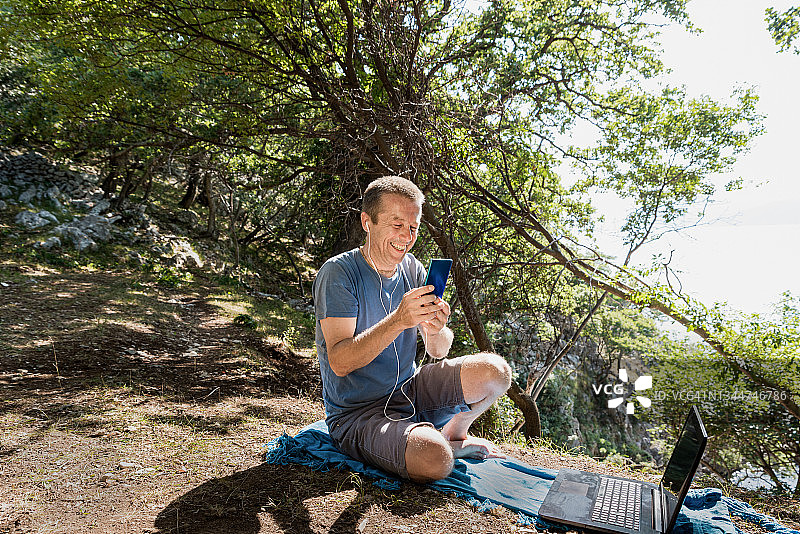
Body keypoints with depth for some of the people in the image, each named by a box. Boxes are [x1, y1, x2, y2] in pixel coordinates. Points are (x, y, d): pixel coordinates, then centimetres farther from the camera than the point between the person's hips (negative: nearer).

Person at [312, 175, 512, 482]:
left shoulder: (412, 269, 2)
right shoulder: (338, 273, -16)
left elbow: (439, 352, 0)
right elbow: (339, 362, -25)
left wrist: (436, 331, -24)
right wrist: (398, 320, -36)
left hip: (409, 391, 6)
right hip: (358, 412, -6)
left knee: (495, 371, -10)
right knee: (435, 460, -32)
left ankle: (453, 434, 18)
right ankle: (447, 446, 6)